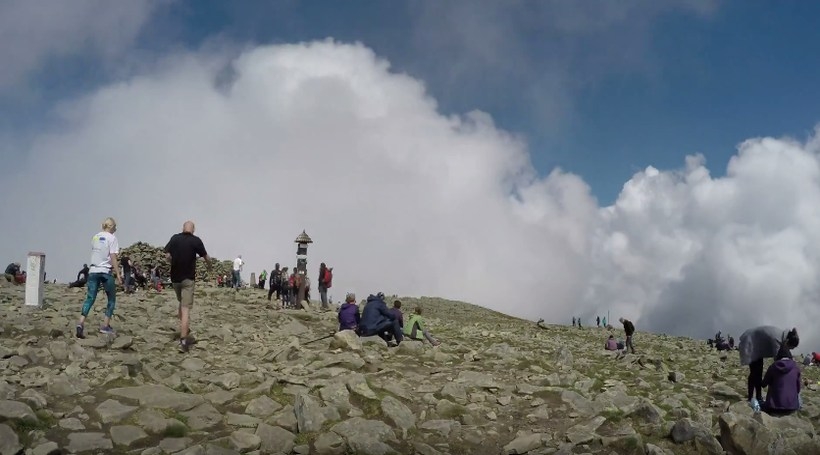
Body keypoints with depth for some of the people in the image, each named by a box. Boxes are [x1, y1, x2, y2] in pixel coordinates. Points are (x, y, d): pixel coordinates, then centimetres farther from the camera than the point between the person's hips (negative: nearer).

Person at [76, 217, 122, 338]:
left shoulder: (95, 237, 13)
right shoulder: (112, 238, -5)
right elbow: (113, 258, -11)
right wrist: (118, 274, -10)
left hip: (93, 270, 5)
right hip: (105, 272, -5)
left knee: (90, 298, 2)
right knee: (111, 299, 10)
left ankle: (81, 323, -17)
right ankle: (106, 326, 8)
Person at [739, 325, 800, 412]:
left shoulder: (783, 335, -6)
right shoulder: (777, 340, -33)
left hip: (758, 345, 9)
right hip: (750, 344, -9)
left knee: (759, 372, 8)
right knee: (754, 372, -10)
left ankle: (759, 397, 14)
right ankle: (750, 398, -6)